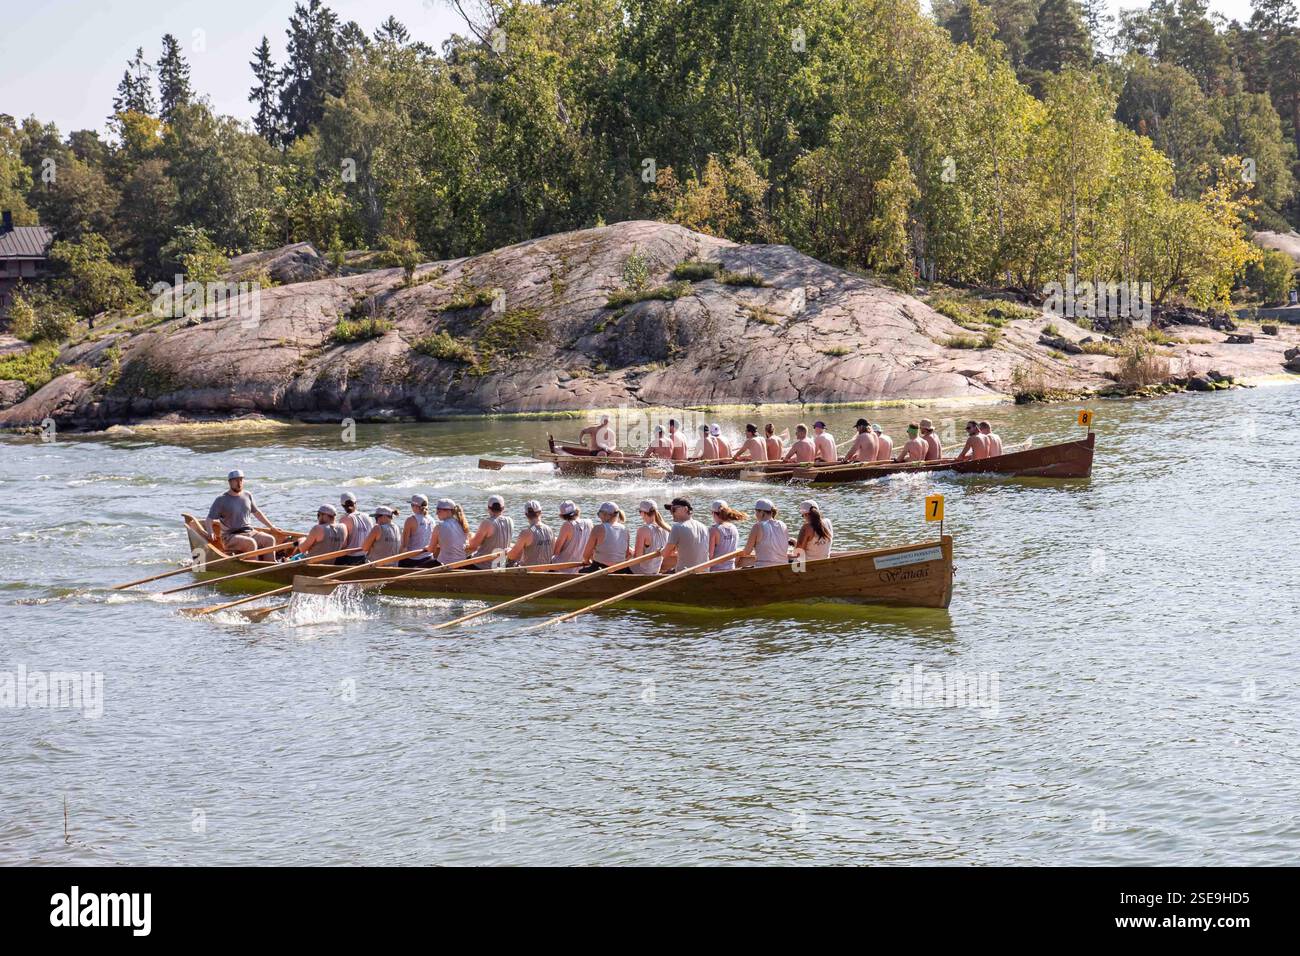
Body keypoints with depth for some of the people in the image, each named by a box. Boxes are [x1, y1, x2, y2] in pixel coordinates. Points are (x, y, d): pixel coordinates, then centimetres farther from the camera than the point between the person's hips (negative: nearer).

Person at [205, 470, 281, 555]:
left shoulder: (247, 495, 12)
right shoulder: (221, 500, -4)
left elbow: (256, 512, 26)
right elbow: (209, 520, -7)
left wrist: (271, 526, 25)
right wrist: (211, 533, -26)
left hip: (249, 533, 6)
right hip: (230, 537, -6)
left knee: (270, 539, -18)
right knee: (251, 543, -34)